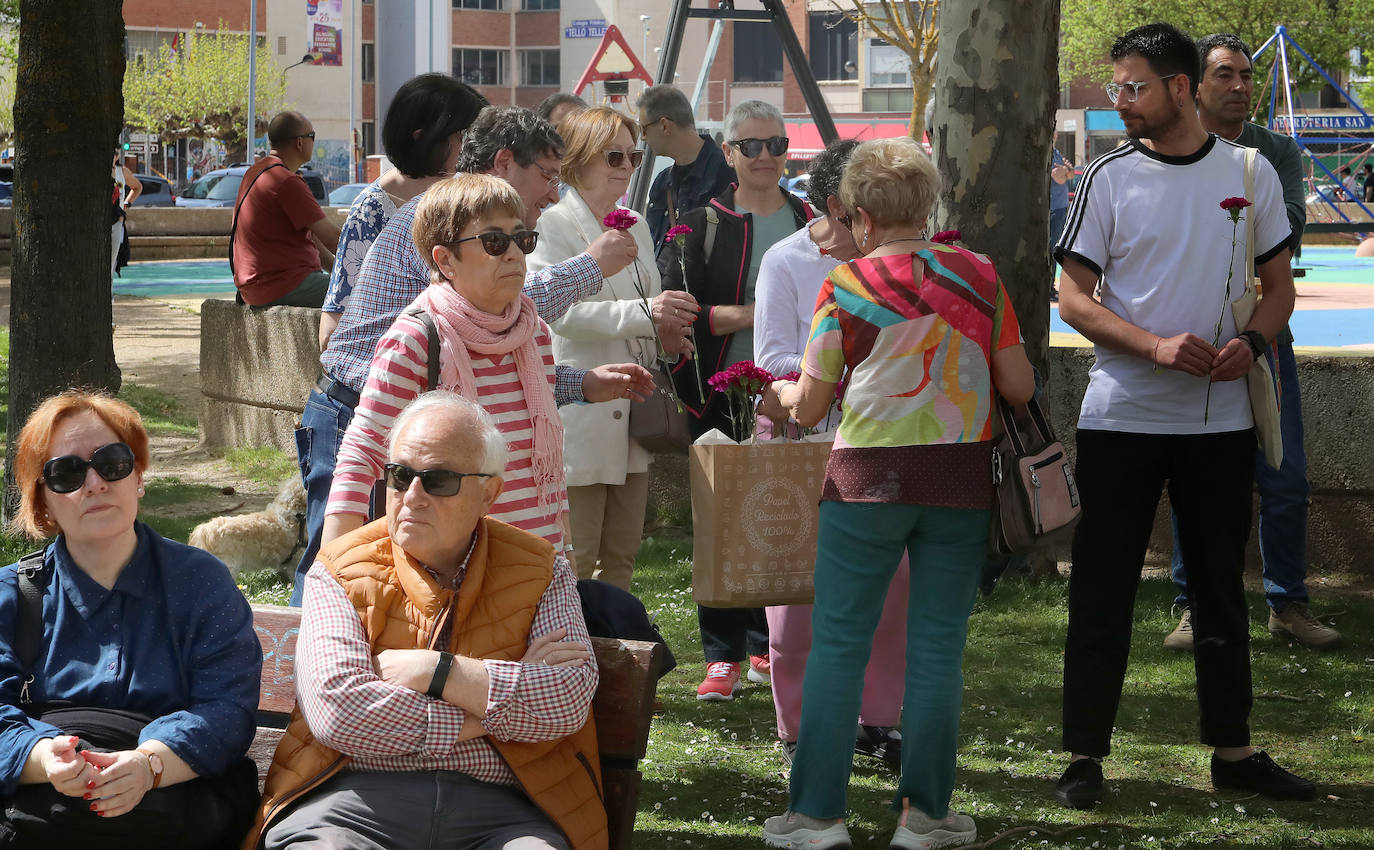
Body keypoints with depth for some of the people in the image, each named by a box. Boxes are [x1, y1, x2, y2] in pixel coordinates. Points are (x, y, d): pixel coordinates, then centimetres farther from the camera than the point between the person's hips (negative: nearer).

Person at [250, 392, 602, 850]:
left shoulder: (540, 572, 14)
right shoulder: (340, 572, 9)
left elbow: (569, 700, -4)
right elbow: (335, 708, -8)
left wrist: (433, 671, -7)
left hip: (497, 810, 1)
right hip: (359, 796, -1)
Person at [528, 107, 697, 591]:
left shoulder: (635, 227, 19)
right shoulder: (553, 225, -6)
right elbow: (560, 311, -20)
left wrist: (666, 337, 5)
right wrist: (644, 313, -30)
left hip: (631, 416, 8)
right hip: (580, 418, -8)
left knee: (620, 557, 11)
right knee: (575, 561, -7)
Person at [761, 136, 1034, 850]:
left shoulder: (847, 286, -4)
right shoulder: (978, 275, 1)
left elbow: (809, 409, 2)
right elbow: (1019, 388, 3)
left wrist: (780, 388, 23)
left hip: (869, 477, -2)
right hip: (961, 479, 2)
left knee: (838, 643, 5)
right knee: (938, 645, 7)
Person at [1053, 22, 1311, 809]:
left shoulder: (1250, 174, 4)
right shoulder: (1110, 178, -2)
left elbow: (1280, 286, 8)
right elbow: (1075, 299, -3)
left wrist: (1252, 342, -13)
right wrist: (1157, 346, -18)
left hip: (1221, 418, 2)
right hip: (1123, 417, -2)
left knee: (1222, 587, 10)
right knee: (1103, 590, 1)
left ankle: (1234, 750, 19)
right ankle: (1086, 756, 7)